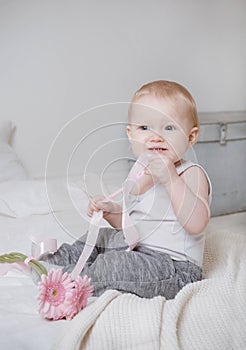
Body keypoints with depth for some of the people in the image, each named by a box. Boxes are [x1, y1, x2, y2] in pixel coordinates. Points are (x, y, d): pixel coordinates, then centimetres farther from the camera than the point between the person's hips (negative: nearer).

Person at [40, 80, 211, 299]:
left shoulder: (192, 174, -16)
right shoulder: (143, 175, 10)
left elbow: (196, 223, -34)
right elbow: (131, 223, 20)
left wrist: (170, 179, -39)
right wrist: (111, 211, 1)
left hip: (174, 267, -9)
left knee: (114, 264, -26)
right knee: (100, 236, 22)